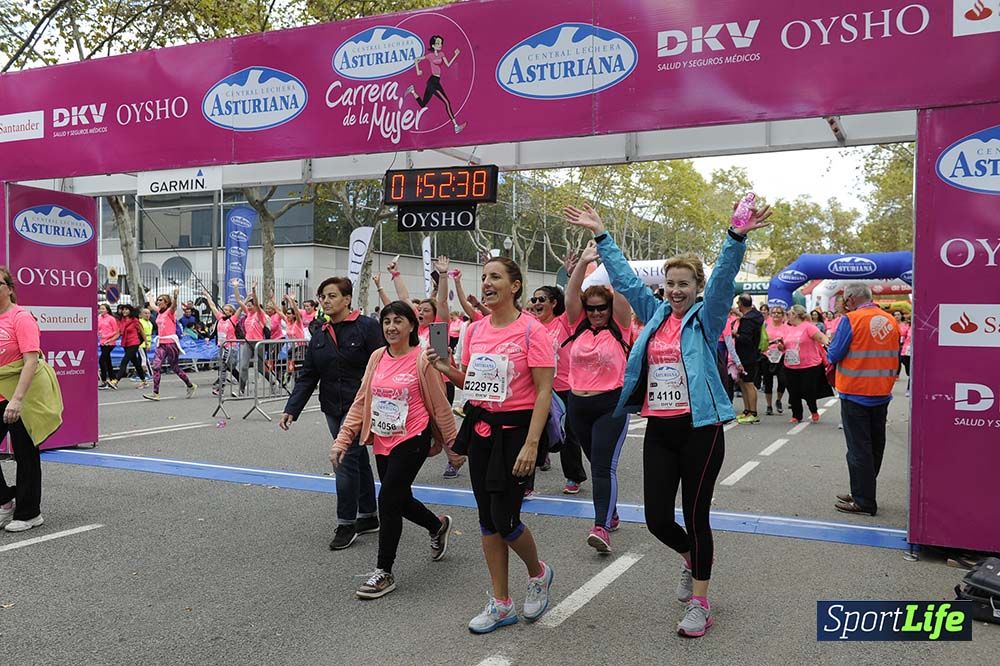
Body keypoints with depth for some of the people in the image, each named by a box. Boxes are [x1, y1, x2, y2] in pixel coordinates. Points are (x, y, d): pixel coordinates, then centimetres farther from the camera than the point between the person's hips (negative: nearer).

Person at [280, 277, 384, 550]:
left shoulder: (366, 327, -11)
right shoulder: (320, 333, 7)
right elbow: (307, 374, 6)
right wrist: (291, 409, -2)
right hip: (333, 408, 6)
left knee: (346, 460, -9)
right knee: (359, 460, 16)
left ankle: (346, 524, 5)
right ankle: (369, 517, 28)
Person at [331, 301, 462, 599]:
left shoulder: (422, 360, -12)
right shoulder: (377, 357, 4)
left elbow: (440, 406, -6)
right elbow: (361, 401, 7)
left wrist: (453, 445, 0)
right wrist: (342, 440, 2)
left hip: (412, 440, -6)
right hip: (383, 441, 7)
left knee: (388, 500, -9)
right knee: (400, 500, 17)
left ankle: (384, 572, 6)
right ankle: (438, 525, 48)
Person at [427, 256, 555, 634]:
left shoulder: (531, 330, -11)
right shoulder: (475, 330, 7)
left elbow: (544, 391, -14)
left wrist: (531, 443, -20)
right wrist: (447, 369, -3)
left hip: (515, 428, -6)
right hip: (479, 426, 6)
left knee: (504, 519, -5)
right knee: (487, 519, 9)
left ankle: (538, 573, 27)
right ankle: (501, 605, 22)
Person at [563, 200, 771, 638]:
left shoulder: (706, 319, -1)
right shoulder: (655, 315, 11)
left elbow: (724, 277, -16)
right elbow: (624, 278, 15)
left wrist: (737, 237, -31)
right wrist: (600, 234, 14)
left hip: (699, 430, -4)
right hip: (658, 431, 5)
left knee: (696, 516, 4)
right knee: (657, 519, 6)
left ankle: (700, 603, 19)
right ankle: (692, 557, 40)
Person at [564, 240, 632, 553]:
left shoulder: (619, 328, -1)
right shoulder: (578, 327, 7)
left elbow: (621, 294, -13)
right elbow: (570, 296, -5)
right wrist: (583, 262, -14)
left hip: (611, 405, -5)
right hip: (578, 405, 5)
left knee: (604, 465, -14)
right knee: (596, 463, 16)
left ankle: (601, 527, -19)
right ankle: (610, 514, 32)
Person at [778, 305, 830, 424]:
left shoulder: (808, 326, -9)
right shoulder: (788, 328, 11)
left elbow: (822, 338, -16)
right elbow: (785, 346, 20)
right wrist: (781, 347, -2)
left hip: (809, 367, -6)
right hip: (790, 367, 6)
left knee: (808, 392, -1)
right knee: (793, 393, 8)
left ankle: (814, 411, 26)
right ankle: (796, 415, 23)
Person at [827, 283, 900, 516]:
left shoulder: (851, 320, -14)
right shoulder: (891, 321, 5)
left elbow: (834, 355, -13)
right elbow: (896, 359, 13)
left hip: (855, 394, -6)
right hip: (882, 394, 6)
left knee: (858, 448, 0)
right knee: (875, 446, 15)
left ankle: (863, 501, 4)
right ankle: (863, 493, 24)